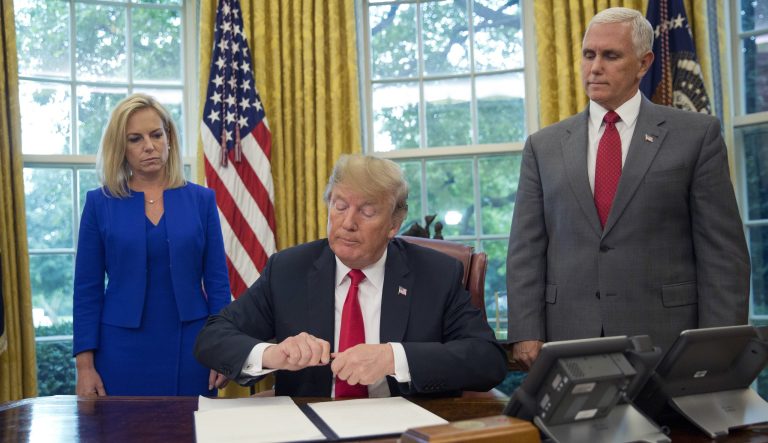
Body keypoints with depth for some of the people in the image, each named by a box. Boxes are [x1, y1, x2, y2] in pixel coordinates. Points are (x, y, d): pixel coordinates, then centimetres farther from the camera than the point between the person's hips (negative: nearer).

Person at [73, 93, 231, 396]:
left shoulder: (201, 199, 1)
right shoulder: (100, 203, 0)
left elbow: (217, 281, 2)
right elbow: (87, 289, 1)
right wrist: (85, 364, -4)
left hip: (189, 348, 1)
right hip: (123, 350, 0)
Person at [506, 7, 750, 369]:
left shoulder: (696, 134, 3)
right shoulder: (543, 146, 8)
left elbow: (722, 250, -1)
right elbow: (526, 251, 5)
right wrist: (527, 335, -5)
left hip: (666, 337, -1)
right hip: (568, 339, 2)